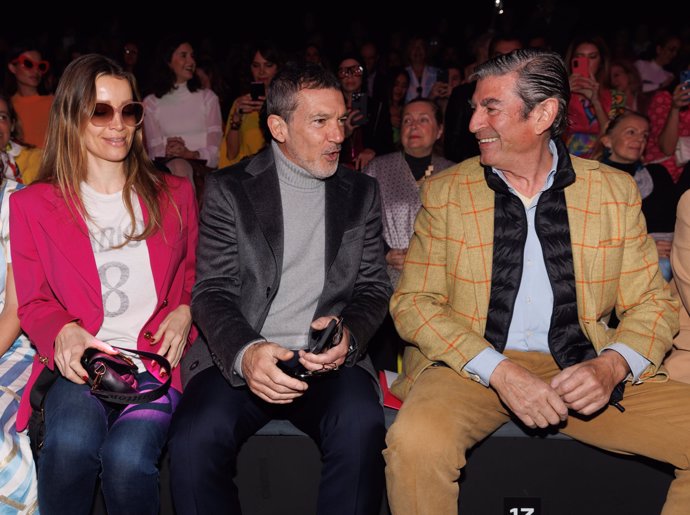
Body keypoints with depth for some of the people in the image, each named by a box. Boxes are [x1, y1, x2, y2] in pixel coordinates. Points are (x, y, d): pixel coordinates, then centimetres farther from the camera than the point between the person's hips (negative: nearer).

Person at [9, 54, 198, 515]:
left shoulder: (175, 195, 14)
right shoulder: (34, 204, 9)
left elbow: (194, 277, 21)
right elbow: (33, 303, 10)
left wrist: (185, 311, -2)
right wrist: (63, 332, -12)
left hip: (155, 360, 1)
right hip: (80, 364, 0)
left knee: (127, 456, -30)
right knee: (70, 444, -33)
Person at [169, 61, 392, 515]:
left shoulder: (361, 194, 14)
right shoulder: (230, 190, 6)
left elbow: (374, 288, 12)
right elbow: (212, 292, -1)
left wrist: (350, 337, -12)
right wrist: (245, 353, -23)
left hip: (329, 360, 1)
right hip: (239, 358, -1)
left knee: (362, 428, -32)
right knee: (195, 440, -31)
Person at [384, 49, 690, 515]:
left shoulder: (615, 191, 6)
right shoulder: (446, 192, 4)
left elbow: (652, 302, 8)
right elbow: (414, 301, -2)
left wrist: (612, 365, -15)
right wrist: (500, 371, -17)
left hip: (582, 372, 2)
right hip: (473, 367, -1)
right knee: (416, 442, -33)